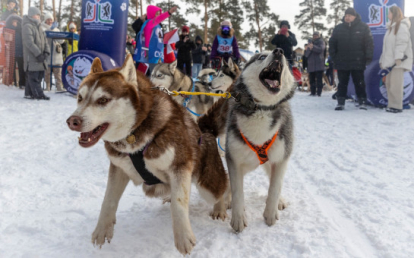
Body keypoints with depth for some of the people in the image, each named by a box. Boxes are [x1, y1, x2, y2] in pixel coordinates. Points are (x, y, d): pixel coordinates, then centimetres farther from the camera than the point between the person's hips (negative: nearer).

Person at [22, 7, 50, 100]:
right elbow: (29, 43, -18)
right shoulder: (27, 26, -9)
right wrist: (38, 54, -21)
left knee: (40, 74, 9)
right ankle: (38, 94, -9)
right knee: (33, 76, -7)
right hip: (31, 57, -9)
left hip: (40, 57, 9)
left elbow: (44, 41, 16)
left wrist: (46, 52, 0)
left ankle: (29, 93, 18)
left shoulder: (38, 27, 19)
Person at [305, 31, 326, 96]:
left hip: (319, 64, -5)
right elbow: (306, 54, 11)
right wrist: (308, 49, -10)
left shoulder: (321, 42, 7)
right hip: (311, 65, 5)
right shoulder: (310, 43, 20)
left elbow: (320, 49, -13)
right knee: (311, 80, 5)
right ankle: (313, 92, 10)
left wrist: (313, 47, -29)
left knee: (319, 79, -11)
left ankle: (319, 92, -11)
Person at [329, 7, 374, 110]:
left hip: (358, 63, -2)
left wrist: (368, 57, -7)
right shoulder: (338, 28, 6)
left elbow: (369, 43, 0)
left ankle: (362, 102, 11)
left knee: (359, 83, 4)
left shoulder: (363, 27, 1)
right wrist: (333, 56, 2)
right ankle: (340, 103, 12)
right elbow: (332, 43, 10)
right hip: (341, 62, 2)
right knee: (342, 83, 6)